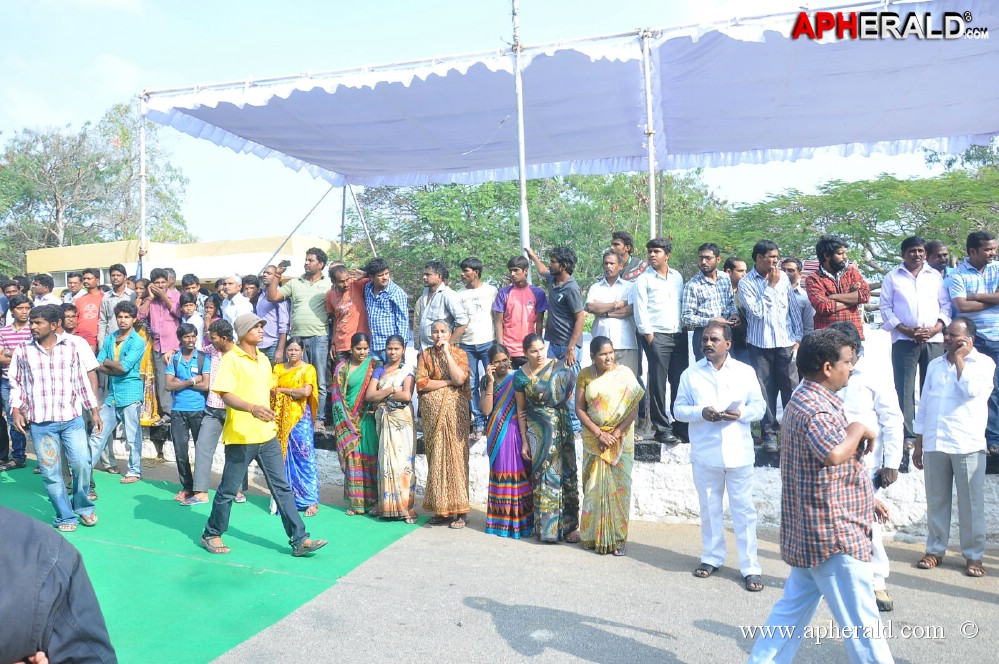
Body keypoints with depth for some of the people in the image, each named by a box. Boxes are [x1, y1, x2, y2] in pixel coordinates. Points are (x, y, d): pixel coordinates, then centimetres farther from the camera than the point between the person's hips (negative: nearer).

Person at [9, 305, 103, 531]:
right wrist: (16, 410, -4)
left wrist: (94, 411, 8)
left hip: (72, 419, 0)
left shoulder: (70, 348, 2)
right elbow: (16, 384, 10)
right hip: (40, 422, 0)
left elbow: (82, 381, 8)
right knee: (51, 472, 4)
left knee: (82, 464, -6)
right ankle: (66, 517, 19)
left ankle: (83, 506, 19)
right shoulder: (22, 351, 2)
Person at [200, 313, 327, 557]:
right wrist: (252, 408, -36)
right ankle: (211, 535, 29)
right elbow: (226, 395, -20)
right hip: (240, 437, -6)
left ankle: (299, 540, 5)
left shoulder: (264, 359, 13)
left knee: (282, 487, 4)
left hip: (267, 436, 7)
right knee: (228, 490, 7)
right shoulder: (231, 359, -10)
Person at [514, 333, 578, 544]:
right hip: (538, 429, -1)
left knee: (566, 473, 4)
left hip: (562, 427, 1)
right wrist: (524, 440, 0)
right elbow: (521, 410, 1)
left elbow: (572, 386, 11)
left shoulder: (559, 368, -5)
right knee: (544, 475, 0)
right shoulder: (520, 376, -5)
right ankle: (548, 527, 10)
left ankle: (569, 525, 14)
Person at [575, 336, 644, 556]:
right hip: (593, 438, 1)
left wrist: (616, 433, -13)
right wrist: (598, 433, -12)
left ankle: (617, 538, 13)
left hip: (620, 440, -1)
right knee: (594, 487, 5)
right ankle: (593, 535, 18)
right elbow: (579, 409, -1)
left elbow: (634, 408, -6)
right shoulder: (585, 375, 1)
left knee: (618, 487, 2)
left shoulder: (625, 374, -4)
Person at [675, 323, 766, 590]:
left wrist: (741, 413, -16)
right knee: (709, 508, 13)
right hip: (705, 453, 1)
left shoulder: (745, 372, 3)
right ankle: (712, 557, 29)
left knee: (744, 510, 3)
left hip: (738, 452, -1)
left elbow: (759, 406, 4)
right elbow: (679, 409, 3)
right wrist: (701, 412, -17)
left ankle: (750, 567, 12)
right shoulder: (691, 373, 3)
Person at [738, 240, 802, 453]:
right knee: (765, 390, 3)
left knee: (791, 388, 1)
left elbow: (793, 308, 10)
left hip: (785, 342, 2)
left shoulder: (783, 277, 7)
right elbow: (757, 311, -13)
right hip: (760, 344, -2)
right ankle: (769, 433, 13)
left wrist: (797, 337, 6)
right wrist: (771, 286, -11)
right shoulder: (746, 283, -2)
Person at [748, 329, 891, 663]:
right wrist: (858, 430, -19)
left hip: (809, 533, 10)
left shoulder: (805, 400, 14)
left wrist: (867, 497, 23)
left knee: (793, 607, 17)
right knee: (862, 622, 3)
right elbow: (834, 455, -40)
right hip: (834, 535, -10)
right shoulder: (816, 409, -20)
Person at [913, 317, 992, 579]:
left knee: (970, 503, 3)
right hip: (934, 443, 4)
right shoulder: (934, 365, 15)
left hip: (967, 444, -4)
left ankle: (973, 555, 15)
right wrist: (918, 444, 13)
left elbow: (971, 390, -19)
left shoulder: (983, 362, 1)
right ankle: (935, 550, 21)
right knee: (936, 501, 10)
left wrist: (959, 358, -8)